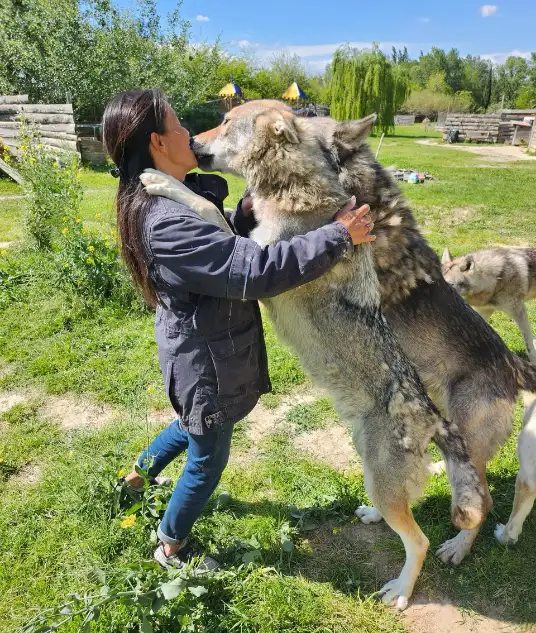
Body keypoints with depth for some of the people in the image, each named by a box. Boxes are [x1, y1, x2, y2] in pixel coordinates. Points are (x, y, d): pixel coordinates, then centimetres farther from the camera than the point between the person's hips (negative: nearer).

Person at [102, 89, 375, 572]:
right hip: (204, 360, -9)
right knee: (209, 459, 13)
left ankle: (141, 473, 58)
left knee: (196, 424, 34)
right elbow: (256, 271, -37)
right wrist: (338, 236, -30)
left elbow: (220, 246, 9)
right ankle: (170, 548, 38)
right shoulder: (168, 223, -32)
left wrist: (246, 214, -10)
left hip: (202, 349, 9)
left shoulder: (167, 200, 0)